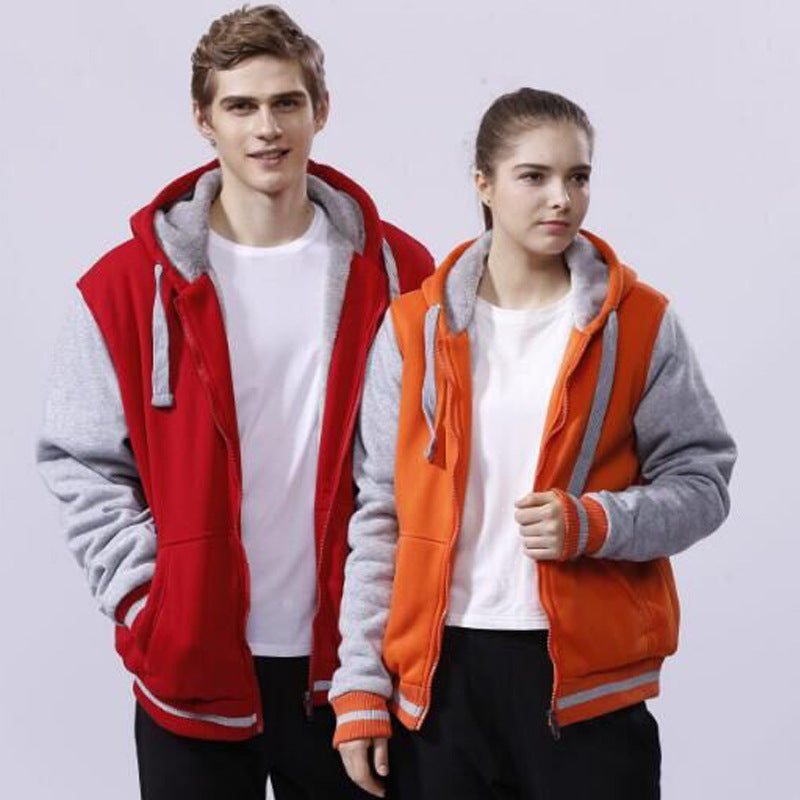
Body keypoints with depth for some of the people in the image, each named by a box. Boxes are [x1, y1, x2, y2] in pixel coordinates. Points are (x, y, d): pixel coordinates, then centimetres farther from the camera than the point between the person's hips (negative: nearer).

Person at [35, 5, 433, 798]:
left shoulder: (395, 275, 1)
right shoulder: (129, 285, -3)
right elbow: (81, 463, 1)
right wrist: (143, 594, -8)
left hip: (349, 660, 1)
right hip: (193, 663, -1)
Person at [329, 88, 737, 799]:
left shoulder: (640, 323, 1)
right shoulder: (416, 328, 4)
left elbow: (701, 482, 4)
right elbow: (380, 515, 6)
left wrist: (594, 524, -15)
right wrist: (361, 687, 2)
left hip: (587, 675, -1)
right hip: (440, 672, 1)